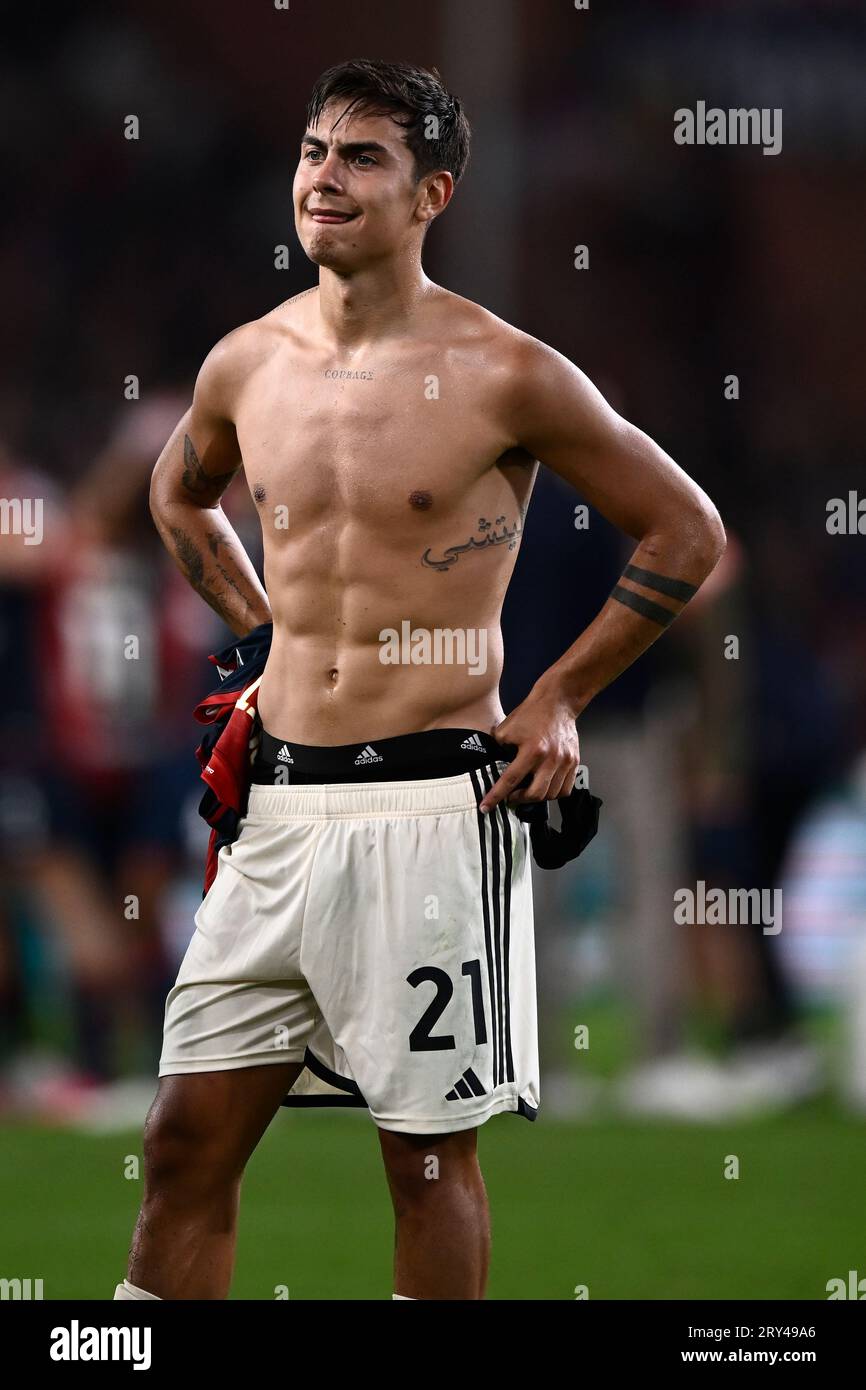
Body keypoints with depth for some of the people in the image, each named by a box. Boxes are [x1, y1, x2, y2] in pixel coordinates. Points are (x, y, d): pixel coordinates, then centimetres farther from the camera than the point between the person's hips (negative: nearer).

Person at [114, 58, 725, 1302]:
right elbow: (180, 493, 31)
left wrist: (560, 698, -1)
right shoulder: (247, 367, 8)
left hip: (433, 803, -5)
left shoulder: (505, 378, -7)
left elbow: (687, 532, 0)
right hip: (283, 804, 5)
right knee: (187, 1139, 4)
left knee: (428, 1151, 2)